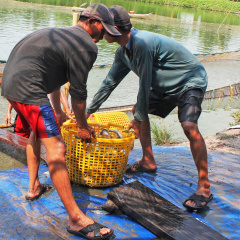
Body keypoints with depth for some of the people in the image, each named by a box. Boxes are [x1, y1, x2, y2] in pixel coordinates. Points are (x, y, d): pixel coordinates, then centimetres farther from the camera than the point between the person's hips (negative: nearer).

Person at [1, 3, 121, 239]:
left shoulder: (62, 34, 25)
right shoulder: (86, 46, -5)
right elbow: (78, 93, -3)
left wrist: (58, 112, 46)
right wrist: (83, 126, 13)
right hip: (27, 89, -11)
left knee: (38, 129, 30)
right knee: (55, 147, -12)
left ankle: (34, 187, 39)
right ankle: (76, 219, -10)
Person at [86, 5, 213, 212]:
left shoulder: (142, 43, -30)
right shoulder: (123, 51, 0)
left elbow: (145, 85, -25)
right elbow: (110, 82, 10)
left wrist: (139, 118, -13)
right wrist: (89, 110, 14)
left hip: (191, 81, -10)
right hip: (167, 85, 10)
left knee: (189, 125, -27)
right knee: (138, 110, 9)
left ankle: (204, 188, -19)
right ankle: (148, 162, 22)